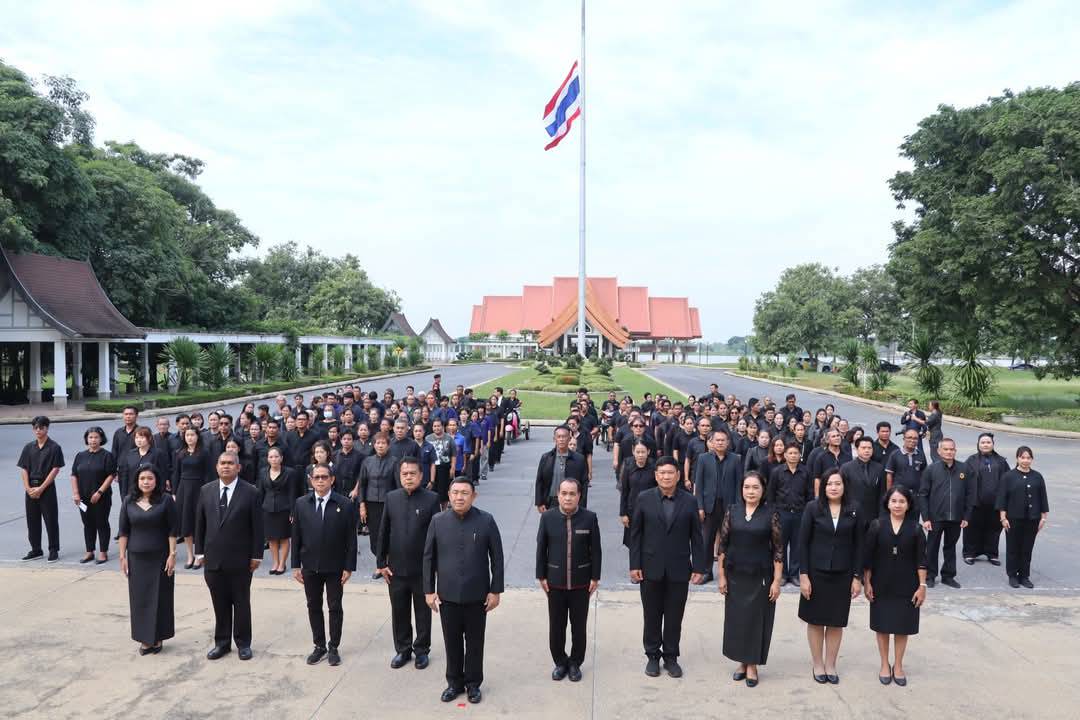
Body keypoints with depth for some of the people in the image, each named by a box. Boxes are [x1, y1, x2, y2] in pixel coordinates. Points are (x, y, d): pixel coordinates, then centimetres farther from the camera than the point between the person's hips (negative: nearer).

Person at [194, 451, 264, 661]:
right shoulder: (206, 491, 3)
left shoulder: (250, 493, -7)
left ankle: (243, 643, 22)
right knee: (220, 604, 11)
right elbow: (200, 523, 9)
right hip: (213, 559, 3)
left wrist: (256, 555, -7)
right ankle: (222, 642, 25)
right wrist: (199, 551, 5)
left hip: (240, 559, -3)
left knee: (241, 603, 9)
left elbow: (257, 527, -5)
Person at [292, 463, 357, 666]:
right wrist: (296, 565, 0)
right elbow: (296, 536, 3)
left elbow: (351, 539, -7)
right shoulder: (301, 504, -1)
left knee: (335, 608, 8)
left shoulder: (345, 504, -9)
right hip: (310, 566, 3)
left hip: (335, 567, -2)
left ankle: (333, 648, 22)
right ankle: (319, 646, 27)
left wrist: (349, 567, -9)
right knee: (314, 607, 13)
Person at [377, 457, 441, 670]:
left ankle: (421, 650, 31)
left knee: (423, 612, 13)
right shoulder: (391, 497, -1)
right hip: (396, 568, 3)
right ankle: (402, 649, 33)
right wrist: (381, 563, 2)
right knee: (399, 612, 15)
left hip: (423, 569, -2)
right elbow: (383, 532, 4)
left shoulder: (432, 499, -10)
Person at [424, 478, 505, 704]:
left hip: (477, 595, -1)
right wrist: (429, 590, 1)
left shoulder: (486, 521, -8)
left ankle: (473, 683, 30)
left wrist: (495, 590, -4)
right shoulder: (438, 521, -3)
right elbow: (428, 558, 3)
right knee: (452, 641, 13)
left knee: (475, 642, 12)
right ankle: (454, 682, 32)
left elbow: (497, 558, -3)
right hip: (447, 595, 1)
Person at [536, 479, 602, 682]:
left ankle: (575, 663, 29)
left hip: (581, 582, -1)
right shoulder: (547, 517, -6)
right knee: (556, 626, 11)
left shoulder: (589, 517, -8)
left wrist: (595, 577, -3)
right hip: (555, 582, 1)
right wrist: (541, 576, 0)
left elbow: (595, 550, -3)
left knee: (578, 626, 11)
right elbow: (541, 549, 0)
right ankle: (560, 662, 30)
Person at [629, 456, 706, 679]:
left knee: (674, 617, 9)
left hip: (679, 570, 0)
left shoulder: (689, 501, -1)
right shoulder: (644, 499, -2)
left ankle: (671, 657, 25)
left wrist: (698, 568, -2)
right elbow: (635, 534, -1)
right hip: (651, 569, 0)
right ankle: (653, 656, 26)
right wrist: (634, 565, -5)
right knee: (652, 616, 11)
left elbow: (696, 537, 1)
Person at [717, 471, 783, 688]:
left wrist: (777, 581, -8)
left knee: (757, 619, 5)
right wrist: (721, 576, 1)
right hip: (735, 576, 2)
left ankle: (752, 665, 20)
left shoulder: (771, 514, -6)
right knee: (736, 619, 9)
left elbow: (778, 550, -5)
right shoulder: (732, 512, 0)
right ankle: (742, 661, 26)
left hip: (760, 577, -2)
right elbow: (723, 544, 3)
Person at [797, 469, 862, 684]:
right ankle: (818, 665, 23)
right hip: (816, 573, -1)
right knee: (815, 620, 8)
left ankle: (831, 665, 24)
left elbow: (858, 544, 2)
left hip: (842, 574, 1)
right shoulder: (813, 507, -7)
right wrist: (803, 575, -9)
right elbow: (803, 542, -6)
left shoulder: (854, 509, -3)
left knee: (836, 622, 9)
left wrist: (857, 577, -1)